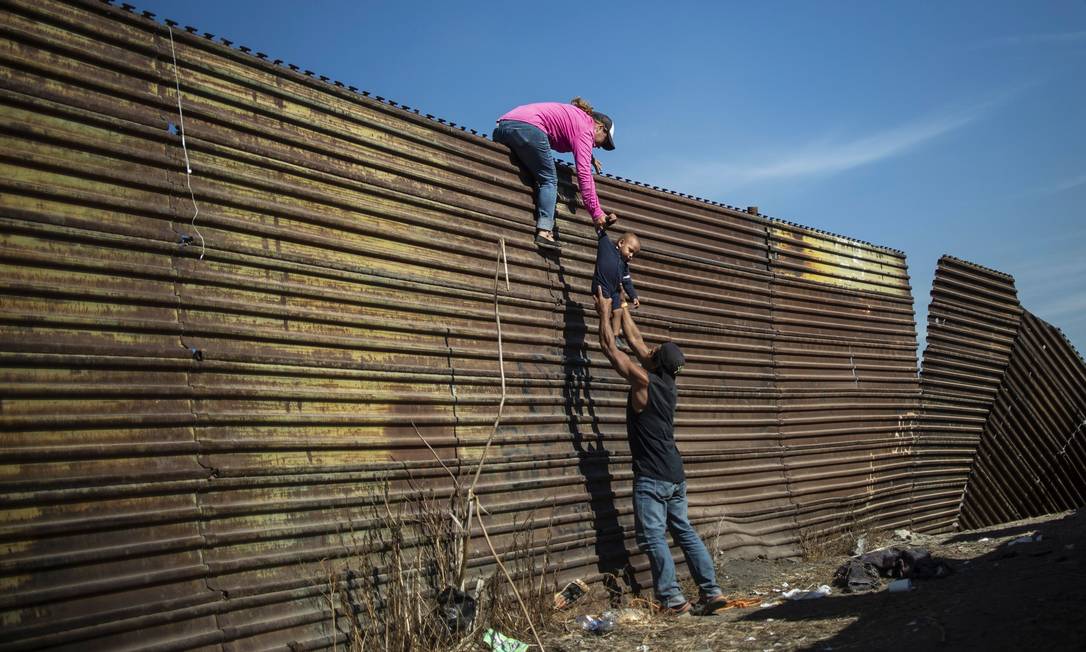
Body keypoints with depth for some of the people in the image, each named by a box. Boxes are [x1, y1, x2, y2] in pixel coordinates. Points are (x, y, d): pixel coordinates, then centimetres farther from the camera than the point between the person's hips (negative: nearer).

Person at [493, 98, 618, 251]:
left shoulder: (574, 115, 29)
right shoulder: (585, 127, 4)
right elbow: (584, 173, -6)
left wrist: (590, 157, 39)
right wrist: (596, 213, -7)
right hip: (528, 127, -9)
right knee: (549, 180, -2)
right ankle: (544, 231, -16)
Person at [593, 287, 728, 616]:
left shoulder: (643, 380, -13)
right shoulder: (668, 384, 7)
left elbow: (610, 346, -4)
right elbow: (636, 340, 18)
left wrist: (605, 311, 8)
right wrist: (622, 308, 26)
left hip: (652, 477, -8)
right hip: (675, 475, 8)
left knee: (653, 536, -4)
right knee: (684, 531, 12)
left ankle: (673, 599, -6)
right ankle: (712, 591, 11)